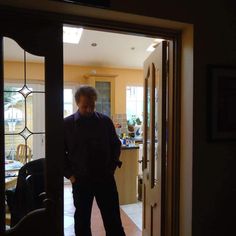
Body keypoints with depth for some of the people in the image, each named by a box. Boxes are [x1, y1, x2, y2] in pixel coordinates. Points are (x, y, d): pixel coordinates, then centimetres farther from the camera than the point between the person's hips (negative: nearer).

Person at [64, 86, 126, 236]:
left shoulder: (105, 121, 0)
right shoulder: (67, 124, -3)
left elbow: (116, 145, 9)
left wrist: (112, 166, 2)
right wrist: (69, 174, -3)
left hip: (105, 178, 1)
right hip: (80, 180, 0)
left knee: (113, 219, 9)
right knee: (82, 220, 15)